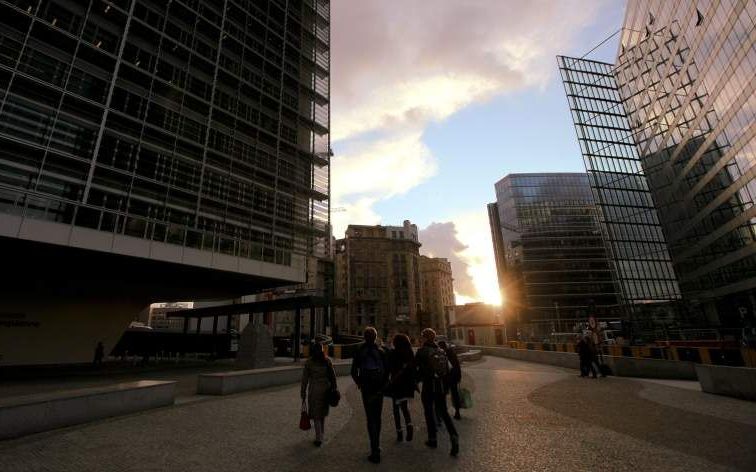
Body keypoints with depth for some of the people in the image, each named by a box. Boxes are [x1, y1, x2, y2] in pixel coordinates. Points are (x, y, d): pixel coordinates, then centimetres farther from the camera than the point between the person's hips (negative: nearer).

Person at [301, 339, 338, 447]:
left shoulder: (309, 362, -5)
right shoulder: (327, 361, 1)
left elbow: (305, 379, -3)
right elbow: (333, 377, 2)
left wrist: (303, 394, 3)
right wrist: (334, 389, 10)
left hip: (314, 389, -3)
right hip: (326, 389, 3)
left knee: (316, 414, 6)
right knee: (323, 411, 20)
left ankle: (319, 439, 4)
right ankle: (321, 434, 31)